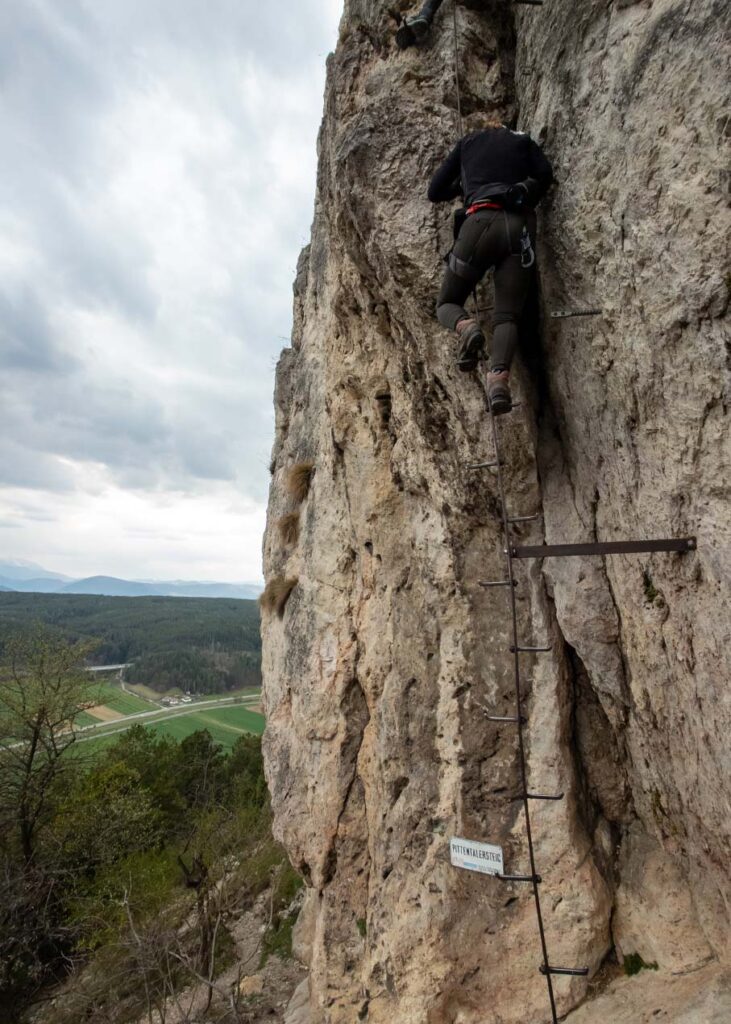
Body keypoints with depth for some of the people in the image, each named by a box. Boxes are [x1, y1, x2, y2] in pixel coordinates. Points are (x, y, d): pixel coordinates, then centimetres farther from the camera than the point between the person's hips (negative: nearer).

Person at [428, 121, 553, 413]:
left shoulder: (468, 142, 26)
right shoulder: (523, 140, 28)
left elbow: (435, 192, 22)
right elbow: (545, 175, 11)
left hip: (482, 222, -1)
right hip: (520, 227, 1)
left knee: (447, 303, 10)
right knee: (507, 315, -5)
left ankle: (466, 326, -26)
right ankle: (499, 376, -35)